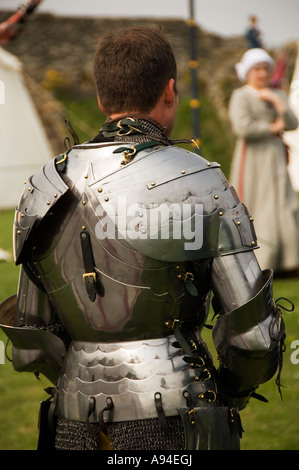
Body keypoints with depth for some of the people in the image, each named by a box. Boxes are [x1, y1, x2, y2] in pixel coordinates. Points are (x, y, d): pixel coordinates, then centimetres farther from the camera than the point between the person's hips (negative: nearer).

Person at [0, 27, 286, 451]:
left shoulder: (45, 190, 5)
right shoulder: (202, 186, -7)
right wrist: (231, 394, 13)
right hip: (172, 430, -4)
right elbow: (253, 332, -7)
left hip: (76, 430, 4)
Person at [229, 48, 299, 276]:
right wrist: (272, 128, -8)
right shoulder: (240, 96, -7)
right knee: (252, 208, -7)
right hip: (252, 158, -6)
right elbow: (243, 128, -21)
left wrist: (277, 101, -11)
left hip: (276, 161, 6)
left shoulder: (277, 95, 12)